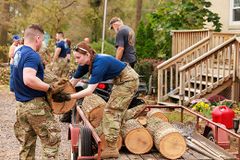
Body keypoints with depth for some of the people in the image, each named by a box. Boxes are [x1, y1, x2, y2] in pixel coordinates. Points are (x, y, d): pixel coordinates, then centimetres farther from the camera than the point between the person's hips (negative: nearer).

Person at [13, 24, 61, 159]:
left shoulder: (18, 53, 12)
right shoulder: (32, 55, -18)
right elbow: (29, 79, -32)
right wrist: (49, 87, -23)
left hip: (21, 105, 9)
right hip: (35, 105, -9)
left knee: (26, 143, 14)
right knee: (53, 137, 2)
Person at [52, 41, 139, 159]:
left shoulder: (99, 64, -33)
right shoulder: (85, 64, -7)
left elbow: (89, 90, -37)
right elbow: (73, 82, -1)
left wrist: (69, 97, -38)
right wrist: (61, 93, -11)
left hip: (129, 80, -9)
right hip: (120, 81, 9)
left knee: (112, 111, -9)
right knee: (115, 111, 15)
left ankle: (111, 149, -5)